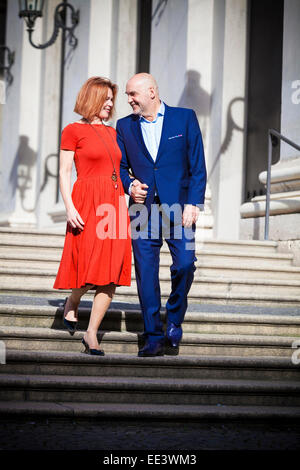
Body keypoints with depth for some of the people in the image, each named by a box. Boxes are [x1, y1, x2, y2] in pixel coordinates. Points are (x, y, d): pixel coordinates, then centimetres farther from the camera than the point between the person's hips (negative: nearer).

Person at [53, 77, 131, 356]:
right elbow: (64, 172, -3)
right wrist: (69, 207, -13)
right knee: (92, 269, -8)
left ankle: (91, 333, 5)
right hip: (87, 204, -6)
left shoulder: (112, 133, 18)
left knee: (112, 274, -2)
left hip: (114, 204, 6)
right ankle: (71, 303, 25)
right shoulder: (73, 131, 1)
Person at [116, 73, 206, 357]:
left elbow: (198, 166, 1)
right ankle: (153, 338, 8)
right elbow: (120, 166, 16)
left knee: (185, 264, -14)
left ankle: (174, 323, 9)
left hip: (179, 208, -2)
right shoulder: (125, 126, 12)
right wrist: (129, 185, -6)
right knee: (146, 274, 0)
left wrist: (192, 204, -9)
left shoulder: (185, 118, 4)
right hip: (143, 209, 2)